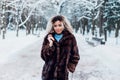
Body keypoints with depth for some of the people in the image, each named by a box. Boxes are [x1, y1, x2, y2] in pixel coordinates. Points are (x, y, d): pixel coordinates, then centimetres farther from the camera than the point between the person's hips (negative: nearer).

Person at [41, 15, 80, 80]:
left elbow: (75, 57, 7)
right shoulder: (48, 37, 1)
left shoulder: (70, 38, -3)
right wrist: (50, 45, -15)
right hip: (48, 74, 2)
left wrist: (69, 67, -1)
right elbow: (43, 56, -4)